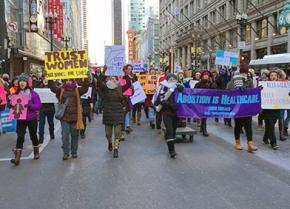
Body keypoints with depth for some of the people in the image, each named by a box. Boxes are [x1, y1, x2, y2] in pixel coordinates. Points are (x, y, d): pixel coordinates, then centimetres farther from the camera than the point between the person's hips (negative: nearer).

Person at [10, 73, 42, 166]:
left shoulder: (33, 93, -7)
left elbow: (38, 105, -11)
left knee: (33, 135, 13)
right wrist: (12, 105, -12)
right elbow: (13, 104, 11)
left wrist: (30, 106, -27)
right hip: (20, 119, 2)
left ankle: (36, 152, 34)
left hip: (32, 119, -2)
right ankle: (17, 158, -9)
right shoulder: (16, 94, 3)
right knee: (20, 137, -7)